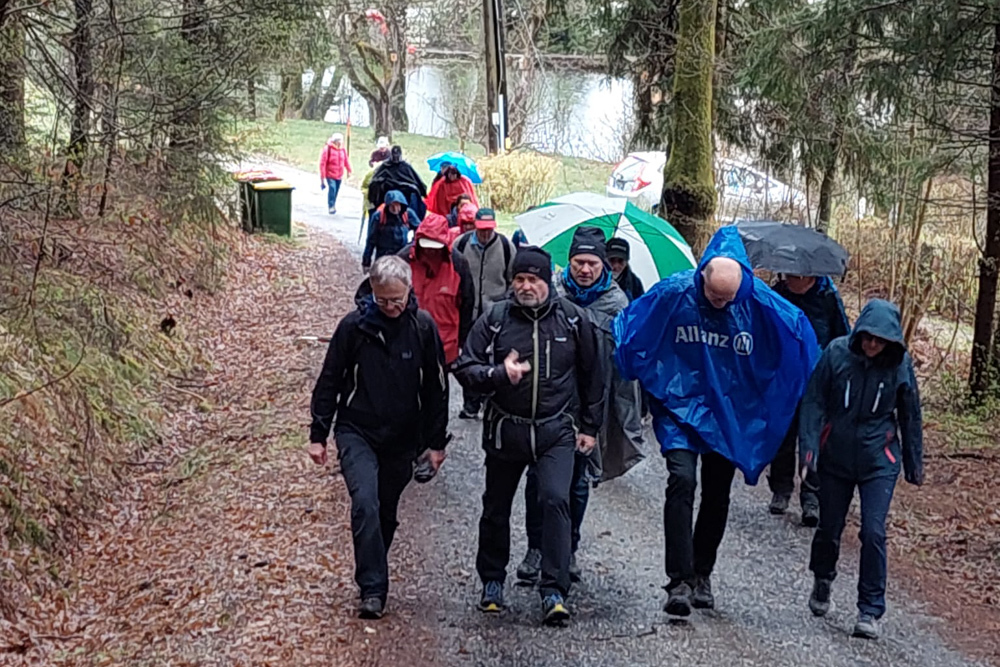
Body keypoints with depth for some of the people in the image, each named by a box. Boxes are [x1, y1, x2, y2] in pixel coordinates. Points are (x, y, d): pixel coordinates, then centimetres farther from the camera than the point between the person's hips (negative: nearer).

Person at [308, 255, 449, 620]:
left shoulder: (423, 327, -3)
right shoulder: (354, 326, -6)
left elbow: (436, 387, 5)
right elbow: (329, 382, 2)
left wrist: (436, 442, 6)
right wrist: (318, 435, 1)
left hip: (402, 440, 2)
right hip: (357, 433, -2)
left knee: (386, 514, 12)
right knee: (365, 505, -19)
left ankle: (372, 578, 30)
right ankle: (373, 590, -15)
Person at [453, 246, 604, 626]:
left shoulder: (572, 320, 0)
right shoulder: (495, 320, -3)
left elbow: (591, 377, 10)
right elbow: (464, 369, -2)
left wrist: (589, 426, 10)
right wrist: (499, 373, -21)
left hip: (557, 431, -1)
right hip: (505, 430, 1)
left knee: (555, 500, -17)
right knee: (496, 507, 13)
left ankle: (554, 590, -11)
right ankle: (492, 581, 33)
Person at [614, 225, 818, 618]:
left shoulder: (761, 304, -12)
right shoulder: (674, 294, -15)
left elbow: (800, 337, 0)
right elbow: (627, 328, -3)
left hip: (729, 414, 2)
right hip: (680, 406, -2)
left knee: (717, 495, 10)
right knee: (682, 481, -20)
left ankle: (702, 575, 27)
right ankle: (680, 581, -18)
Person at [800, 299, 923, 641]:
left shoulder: (900, 364, -7)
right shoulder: (837, 353, -11)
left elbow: (910, 415, 5)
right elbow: (815, 401, -5)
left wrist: (914, 463, 11)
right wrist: (809, 445, -13)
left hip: (879, 460, -1)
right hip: (836, 455, 1)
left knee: (873, 532, -10)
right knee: (830, 526, 13)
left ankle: (870, 612, 0)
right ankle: (822, 579, 44)